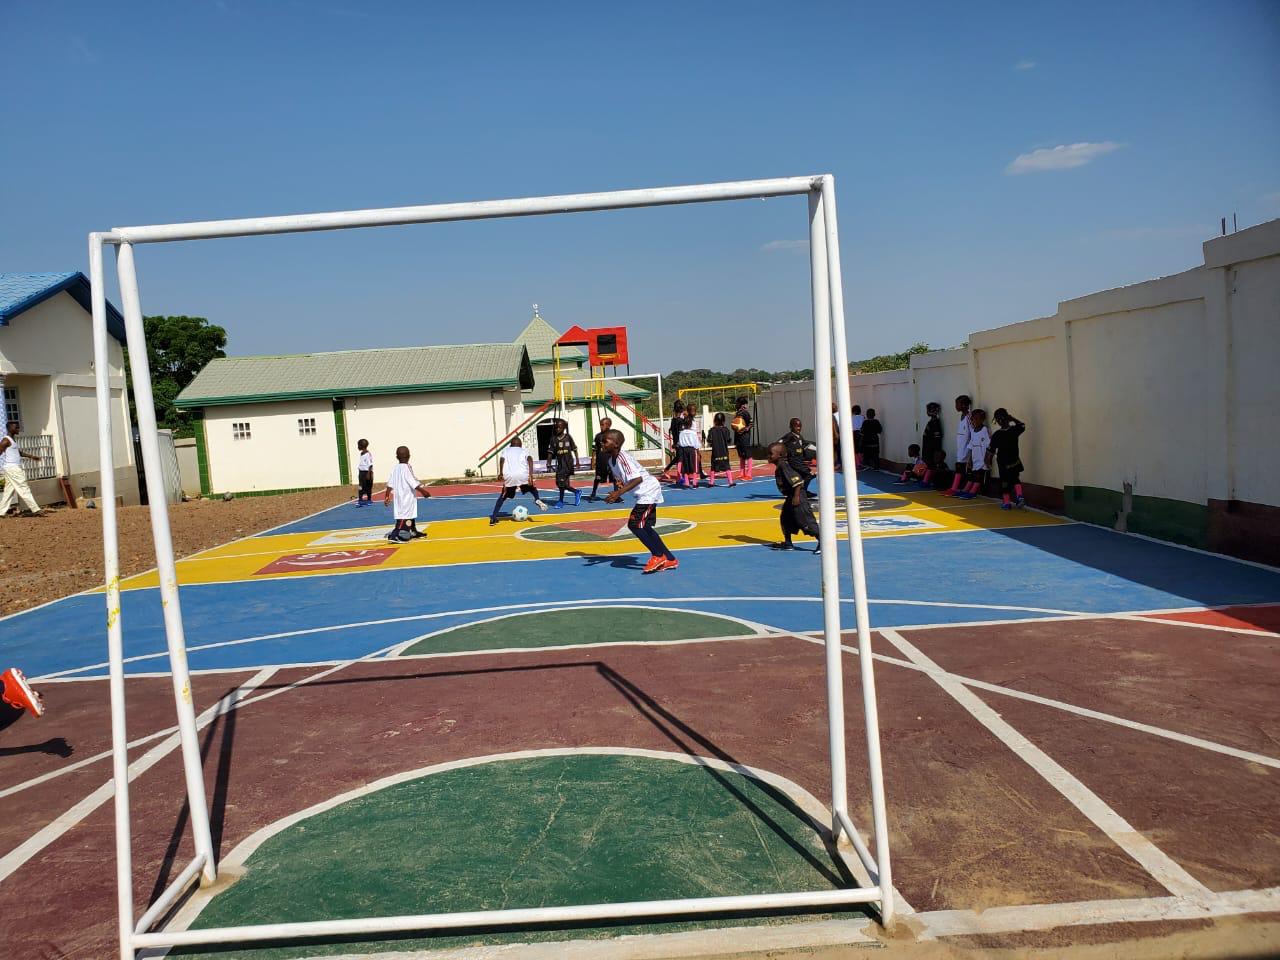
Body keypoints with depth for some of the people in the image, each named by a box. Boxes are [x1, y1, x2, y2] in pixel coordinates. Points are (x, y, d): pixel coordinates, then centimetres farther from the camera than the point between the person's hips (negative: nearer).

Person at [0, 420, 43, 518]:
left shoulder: (13, 439, 17)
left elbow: (18, 452, 30)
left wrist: (32, 456, 30)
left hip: (15, 468, 10)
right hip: (12, 469, -10)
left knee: (9, 491, 9)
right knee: (24, 489, -9)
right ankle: (35, 510, -10)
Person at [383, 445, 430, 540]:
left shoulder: (395, 468, 7)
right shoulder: (407, 467, -14)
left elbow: (390, 484, 7)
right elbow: (413, 482, -19)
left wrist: (387, 496, 13)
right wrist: (423, 491, -15)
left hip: (398, 497, 9)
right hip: (407, 497, -9)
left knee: (411, 514, 24)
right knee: (404, 517, -12)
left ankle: (414, 531, 39)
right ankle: (394, 535, -22)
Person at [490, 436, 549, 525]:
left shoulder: (506, 450, 26)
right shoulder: (524, 450, 25)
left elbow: (502, 460, 4)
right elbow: (530, 459, 3)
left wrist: (502, 475, -2)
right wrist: (530, 475, -7)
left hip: (509, 476, 0)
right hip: (523, 475, 0)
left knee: (502, 497, 17)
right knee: (532, 488, 29)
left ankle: (493, 518, 4)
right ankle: (537, 499, -2)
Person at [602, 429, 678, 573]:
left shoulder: (622, 457, -23)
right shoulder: (611, 459, 6)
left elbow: (638, 478, -33)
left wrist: (619, 492, -38)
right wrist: (617, 494, 8)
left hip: (648, 492, -10)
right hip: (645, 493, 10)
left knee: (634, 524, -14)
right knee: (644, 526, 12)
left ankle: (658, 556, -3)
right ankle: (670, 559, 17)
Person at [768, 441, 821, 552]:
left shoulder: (784, 466, -21)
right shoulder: (779, 466, 10)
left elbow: (797, 481, -27)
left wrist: (796, 497, -25)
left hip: (797, 497, -11)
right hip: (790, 497, 11)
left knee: (805, 520, -9)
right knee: (785, 518, 18)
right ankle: (788, 543, 28)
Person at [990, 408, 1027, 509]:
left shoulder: (996, 435, -15)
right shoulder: (1014, 430, -9)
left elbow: (992, 451, -11)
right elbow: (1022, 425, 14)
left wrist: (989, 459, 4)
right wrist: (1013, 419, 13)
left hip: (1003, 462, -3)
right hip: (1015, 461, 3)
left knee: (1005, 481, 8)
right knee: (1015, 479, 21)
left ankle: (1006, 502, 10)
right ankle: (1019, 496, 3)